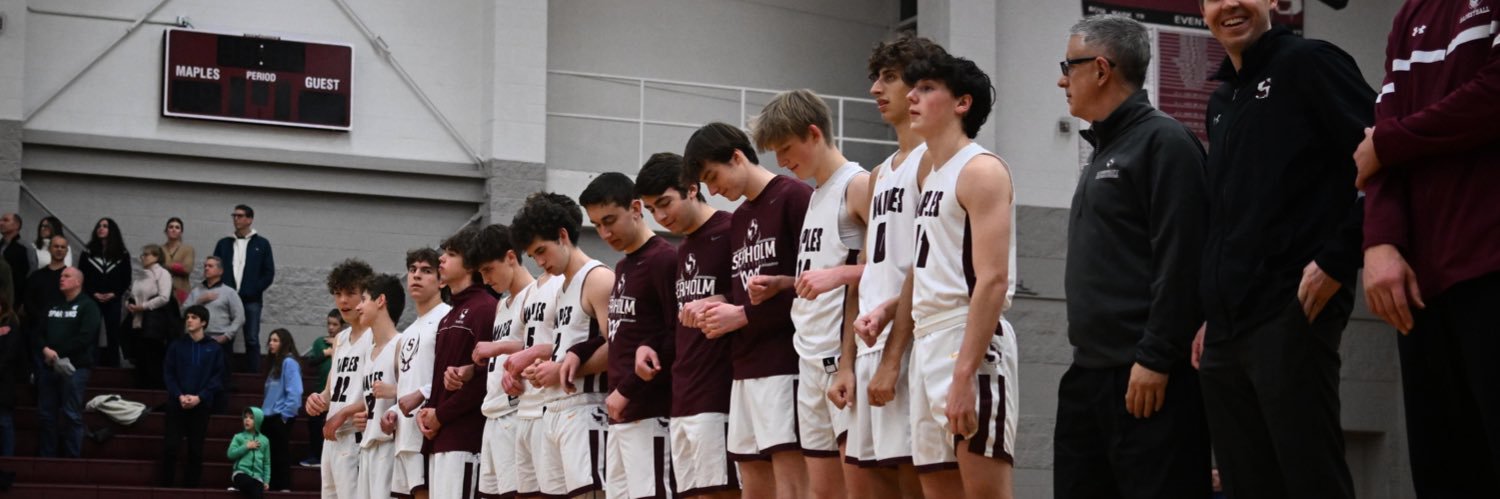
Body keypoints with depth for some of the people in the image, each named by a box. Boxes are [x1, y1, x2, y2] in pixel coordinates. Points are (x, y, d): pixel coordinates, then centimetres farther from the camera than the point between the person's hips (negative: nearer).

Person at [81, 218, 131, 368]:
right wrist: (94, 293, -9)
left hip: (113, 301, 0)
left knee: (113, 337, 0)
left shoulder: (122, 255, 6)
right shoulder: (87, 253, 8)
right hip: (91, 300, 0)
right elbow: (81, 277, 4)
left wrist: (114, 294, -10)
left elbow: (126, 279, 4)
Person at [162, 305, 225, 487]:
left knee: (196, 449, 3)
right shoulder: (176, 345, 4)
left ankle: (191, 486, 11)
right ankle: (166, 485, 4)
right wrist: (179, 396, -12)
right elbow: (168, 373, 2)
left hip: (201, 404, 0)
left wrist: (199, 397, -12)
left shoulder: (214, 348, 3)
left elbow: (217, 376, 0)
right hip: (176, 403, 0)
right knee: (170, 446, -5)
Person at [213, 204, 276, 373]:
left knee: (252, 340, -3)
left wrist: (252, 291, -7)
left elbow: (269, 273, 4)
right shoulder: (224, 244, 13)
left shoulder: (261, 244, 7)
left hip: (251, 300, -2)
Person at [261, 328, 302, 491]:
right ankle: (273, 487, 15)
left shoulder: (289, 363, -12)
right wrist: (265, 411, 14)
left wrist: (285, 415, -16)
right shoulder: (275, 363, 17)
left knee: (281, 455, -4)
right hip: (269, 418, 9)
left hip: (281, 418, -9)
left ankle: (284, 488, 0)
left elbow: (295, 392, -19)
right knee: (270, 455, 10)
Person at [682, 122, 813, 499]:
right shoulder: (737, 219, 20)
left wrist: (743, 315, -12)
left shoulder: (795, 198, -7)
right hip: (746, 367, 9)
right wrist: (715, 309, 2)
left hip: (788, 364, -9)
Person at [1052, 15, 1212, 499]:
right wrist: (1090, 359, 18)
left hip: (1147, 377, -9)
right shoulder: (1104, 151, 20)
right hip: (1089, 374, 9)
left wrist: (1155, 359, -20)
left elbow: (1180, 261, -17)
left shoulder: (1163, 141, -8)